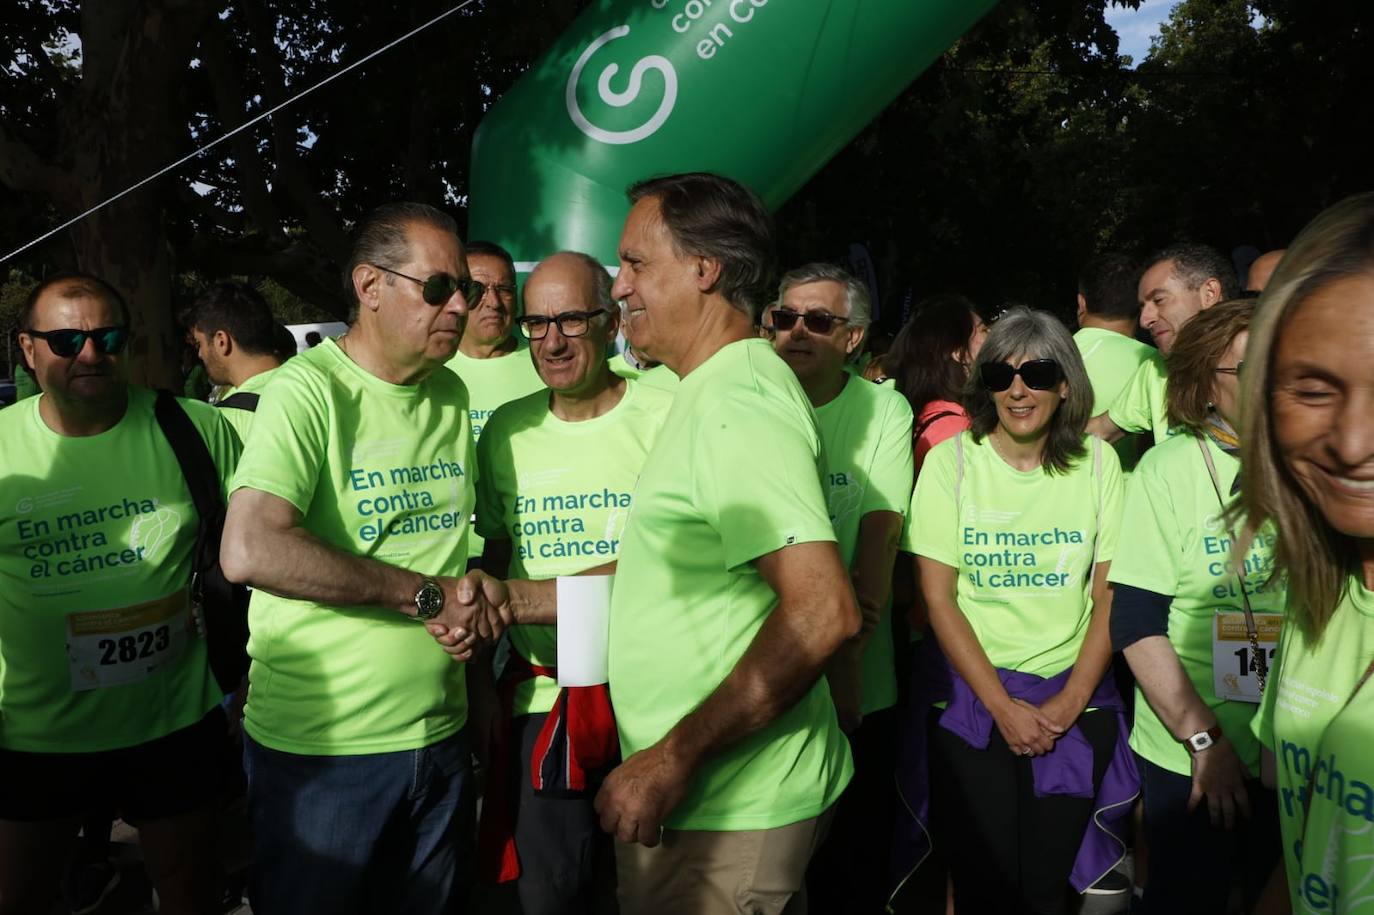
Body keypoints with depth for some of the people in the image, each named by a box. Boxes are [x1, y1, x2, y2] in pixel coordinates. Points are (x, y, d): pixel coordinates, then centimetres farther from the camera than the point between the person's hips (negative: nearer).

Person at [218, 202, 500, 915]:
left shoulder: (451, 395, 8)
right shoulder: (310, 390, -14)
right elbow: (249, 552, -27)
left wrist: (475, 610, 1)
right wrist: (428, 595, -22)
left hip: (439, 735, 6)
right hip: (319, 749, -6)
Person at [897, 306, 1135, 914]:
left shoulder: (1097, 465, 0)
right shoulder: (951, 462, -5)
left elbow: (1110, 597, 1)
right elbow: (938, 598, -7)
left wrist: (1069, 704, -9)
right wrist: (1003, 706, -11)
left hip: (1074, 700, 2)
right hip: (972, 698, -1)